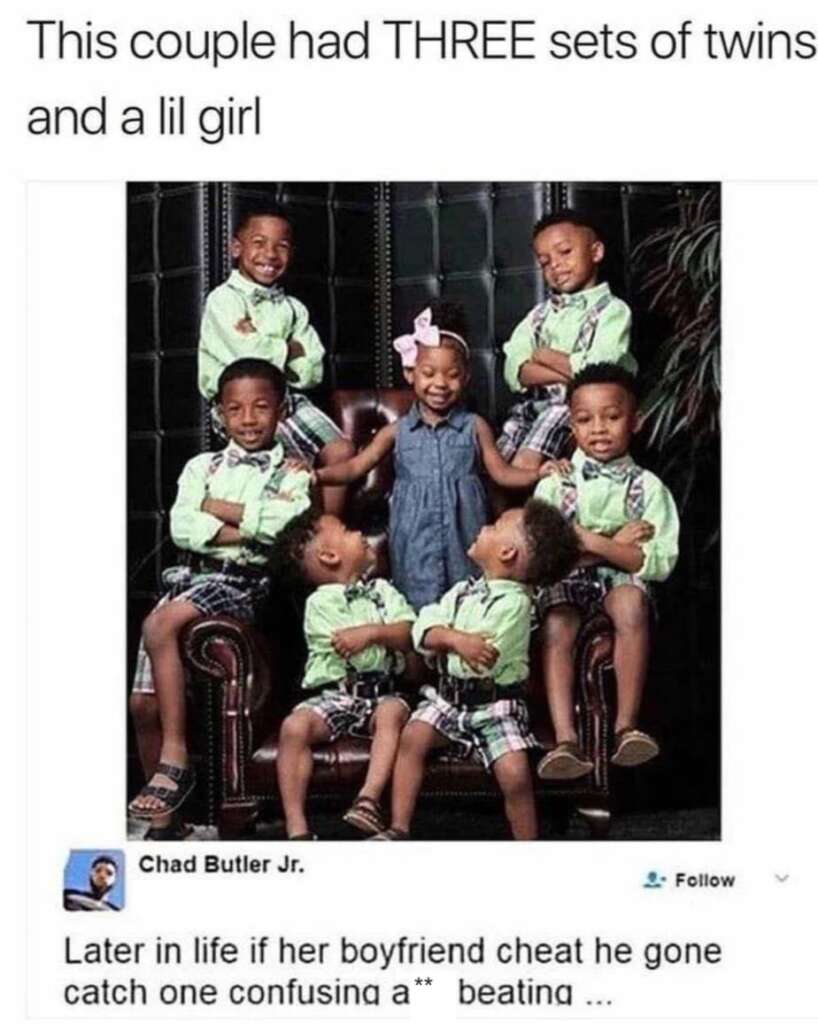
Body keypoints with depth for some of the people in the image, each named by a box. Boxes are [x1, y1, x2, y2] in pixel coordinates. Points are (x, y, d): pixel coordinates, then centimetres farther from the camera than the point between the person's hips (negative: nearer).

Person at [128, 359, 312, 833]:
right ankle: (162, 822, 9)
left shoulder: (293, 473, 8)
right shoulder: (202, 466, 18)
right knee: (143, 702, -4)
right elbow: (182, 527, 1)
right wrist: (252, 529, -8)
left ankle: (175, 757, -23)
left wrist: (214, 506, -5)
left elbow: (287, 522, -14)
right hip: (190, 578, 5)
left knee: (160, 624, -32)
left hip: (244, 583, -5)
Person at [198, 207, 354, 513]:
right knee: (298, 463, -24)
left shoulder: (293, 307, 14)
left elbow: (312, 372, 2)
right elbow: (250, 356, -18)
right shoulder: (223, 299, -3)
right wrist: (293, 349, -3)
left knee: (341, 450, -13)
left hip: (289, 398, 6)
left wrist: (270, 350, -10)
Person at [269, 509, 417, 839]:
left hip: (381, 692, 2)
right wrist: (387, 632, -1)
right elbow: (347, 647, -10)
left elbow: (407, 635, 2)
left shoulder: (382, 590, 16)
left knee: (392, 711, -32)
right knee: (295, 726, -27)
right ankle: (296, 827, -26)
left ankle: (369, 799, -37)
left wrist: (371, 632, -13)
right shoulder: (320, 602, 2)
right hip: (334, 694, -2)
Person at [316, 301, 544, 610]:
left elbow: (502, 472, 8)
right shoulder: (398, 431, 6)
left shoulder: (474, 427, 5)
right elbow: (356, 467, 5)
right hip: (416, 540, 0)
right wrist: (315, 475, -11)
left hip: (462, 536, 0)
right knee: (421, 605, -2)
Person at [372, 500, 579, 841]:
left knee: (515, 774, -22)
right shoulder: (464, 590, 9)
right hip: (449, 697, 6)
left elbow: (481, 663, -22)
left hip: (495, 706, -6)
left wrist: (444, 638, -7)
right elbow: (423, 629, -2)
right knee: (413, 736, -17)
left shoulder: (513, 602, -15)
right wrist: (456, 638, -21)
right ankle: (399, 829, -10)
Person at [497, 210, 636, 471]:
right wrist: (571, 373, -13)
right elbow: (515, 371, 2)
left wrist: (543, 355, 0)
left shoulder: (612, 310, 1)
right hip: (534, 404, 6)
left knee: (525, 465, -25)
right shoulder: (540, 313, 17)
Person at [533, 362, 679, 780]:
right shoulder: (557, 481, 3)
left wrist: (591, 541, -15)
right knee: (557, 625, -31)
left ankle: (626, 726, -32)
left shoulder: (647, 487, 2)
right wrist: (616, 542, -10)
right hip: (564, 578, 1)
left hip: (620, 577, 0)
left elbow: (660, 563, -7)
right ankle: (565, 740, -37)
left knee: (631, 604, -35)